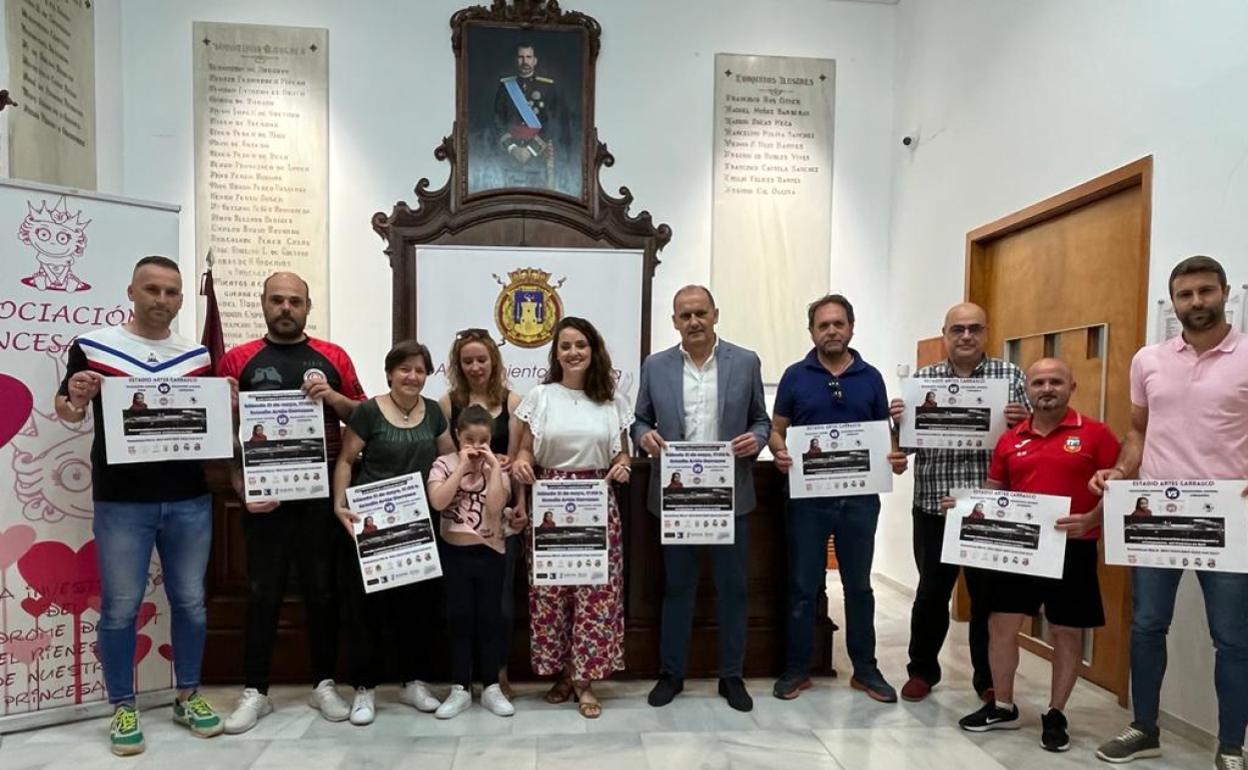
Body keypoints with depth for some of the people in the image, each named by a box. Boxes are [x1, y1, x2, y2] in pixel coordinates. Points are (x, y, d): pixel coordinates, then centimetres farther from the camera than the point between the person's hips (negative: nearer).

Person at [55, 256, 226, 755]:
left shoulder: (198, 356, 8)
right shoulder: (92, 346, 0)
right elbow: (65, 412, 5)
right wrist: (76, 398, -17)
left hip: (190, 500, 3)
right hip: (121, 503, -2)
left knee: (190, 602, 10)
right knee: (120, 608, 6)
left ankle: (188, 697, 26)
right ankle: (122, 708, 21)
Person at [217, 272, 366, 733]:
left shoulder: (333, 357, 7)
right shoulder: (238, 360, 4)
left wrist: (334, 398, -10)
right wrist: (240, 487, -10)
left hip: (321, 490, 1)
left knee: (322, 587, 9)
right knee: (263, 592, 7)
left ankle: (324, 685, 22)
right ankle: (254, 691, 20)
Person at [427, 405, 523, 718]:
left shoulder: (498, 469, -1)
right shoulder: (444, 464, -3)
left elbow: (494, 507, -17)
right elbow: (437, 502, -21)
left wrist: (494, 466, -17)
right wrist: (463, 466, -18)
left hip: (489, 551, 1)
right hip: (454, 552, 0)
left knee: (489, 617, 6)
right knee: (459, 617, 5)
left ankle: (491, 687, 18)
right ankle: (460, 688, 16)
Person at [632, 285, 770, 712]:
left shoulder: (746, 362, 2)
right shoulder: (655, 367, 3)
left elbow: (761, 419, 7)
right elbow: (640, 420, 8)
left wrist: (755, 439, -14)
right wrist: (644, 435, -14)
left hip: (730, 495, 0)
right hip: (675, 494, 0)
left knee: (732, 588, 9)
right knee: (676, 587, 11)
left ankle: (731, 675, 24)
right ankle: (671, 672, 25)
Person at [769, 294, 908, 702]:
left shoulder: (871, 377, 5)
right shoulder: (795, 376, 1)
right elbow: (776, 429, 4)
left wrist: (895, 458, -11)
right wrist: (780, 453, -17)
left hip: (860, 496, 2)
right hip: (808, 495, -1)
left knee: (859, 585, 13)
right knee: (803, 586, 7)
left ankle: (865, 668, 27)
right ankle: (797, 668, 20)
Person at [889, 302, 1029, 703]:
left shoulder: (1011, 375, 4)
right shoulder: (922, 379, 6)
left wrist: (1022, 421, -16)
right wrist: (898, 423, -15)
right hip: (934, 505, 1)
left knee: (989, 594, 11)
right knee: (932, 592, 10)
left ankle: (989, 679, 28)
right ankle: (922, 670, 28)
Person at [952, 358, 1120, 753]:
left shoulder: (1095, 433, -5)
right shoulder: (1010, 439, 5)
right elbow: (994, 491, 13)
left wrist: (1091, 520, -22)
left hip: (1072, 548, -3)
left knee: (1067, 633, 9)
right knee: (1000, 625, 6)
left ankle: (1055, 715, 26)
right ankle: (1002, 707, 24)